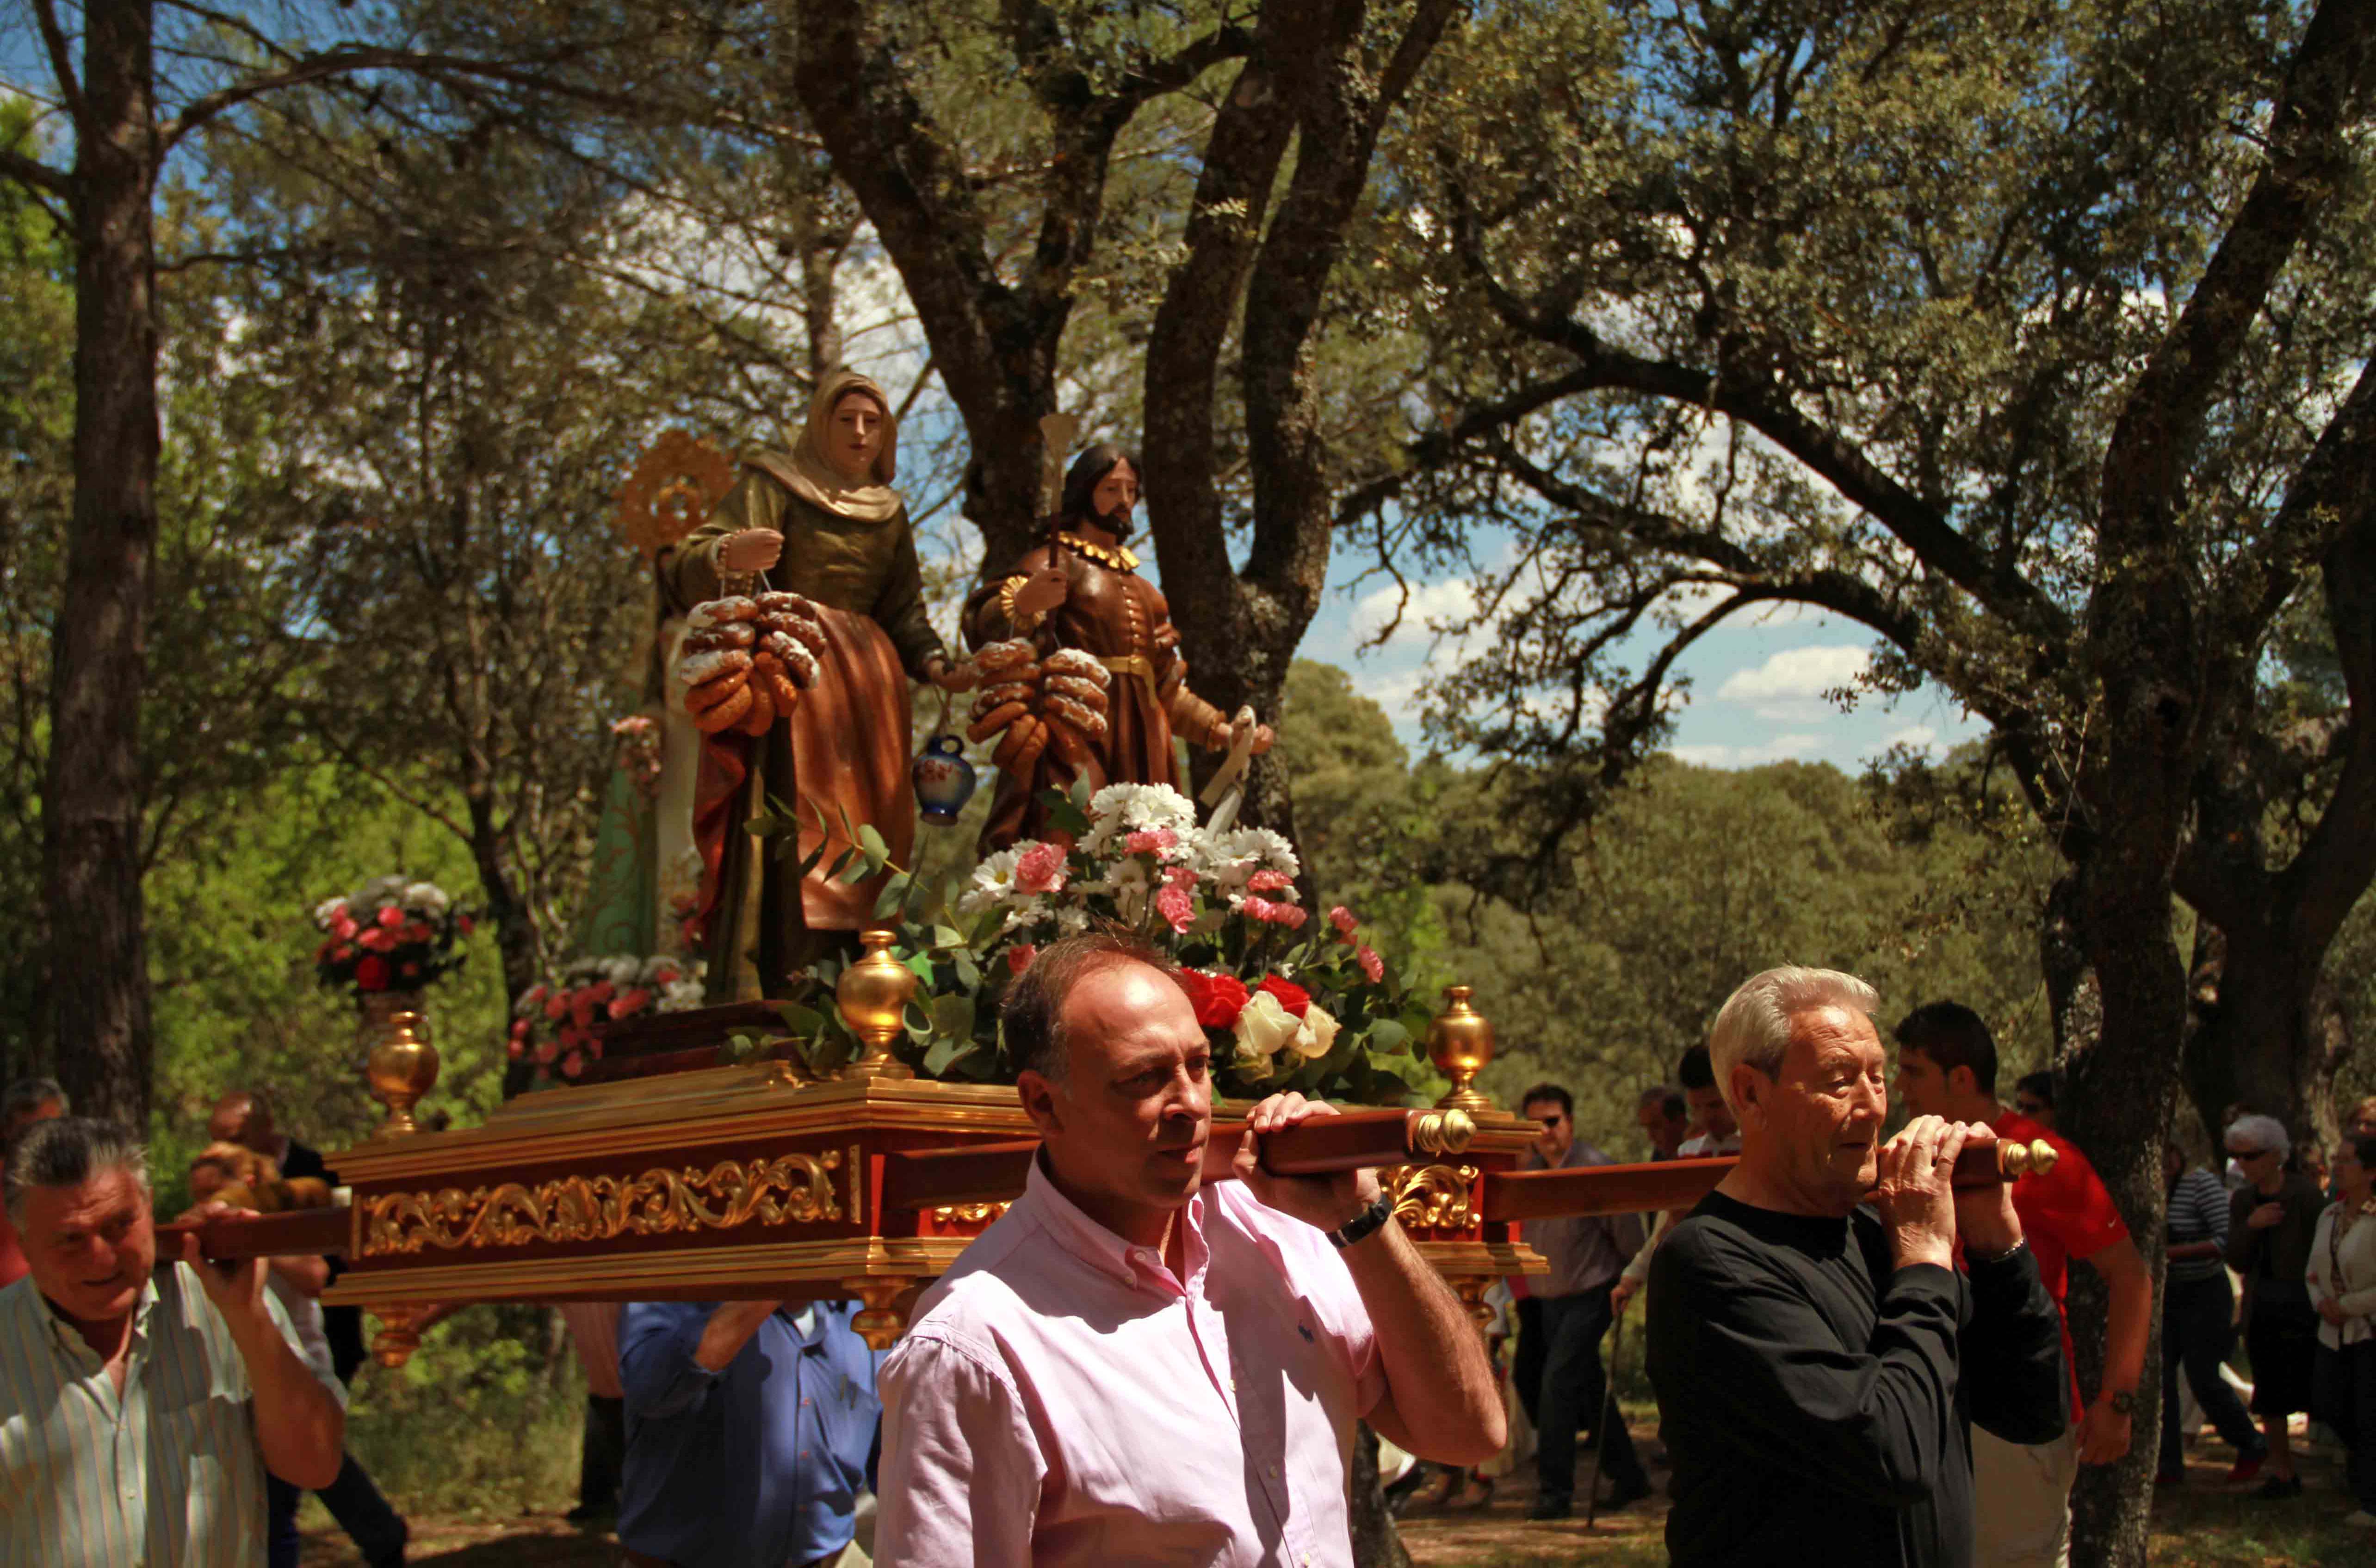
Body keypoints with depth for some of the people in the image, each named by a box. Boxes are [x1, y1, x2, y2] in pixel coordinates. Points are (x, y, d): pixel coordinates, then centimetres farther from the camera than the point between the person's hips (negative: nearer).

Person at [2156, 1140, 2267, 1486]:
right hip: (2164, 1296, 7)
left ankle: (2252, 1447, 20)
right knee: (2157, 1376, -1)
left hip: (2204, 1295, -6)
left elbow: (2227, 1240, -25)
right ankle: (2168, 1466, 4)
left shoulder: (2202, 1184, -17)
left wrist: (2171, 1253, -29)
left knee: (2203, 1379, -4)